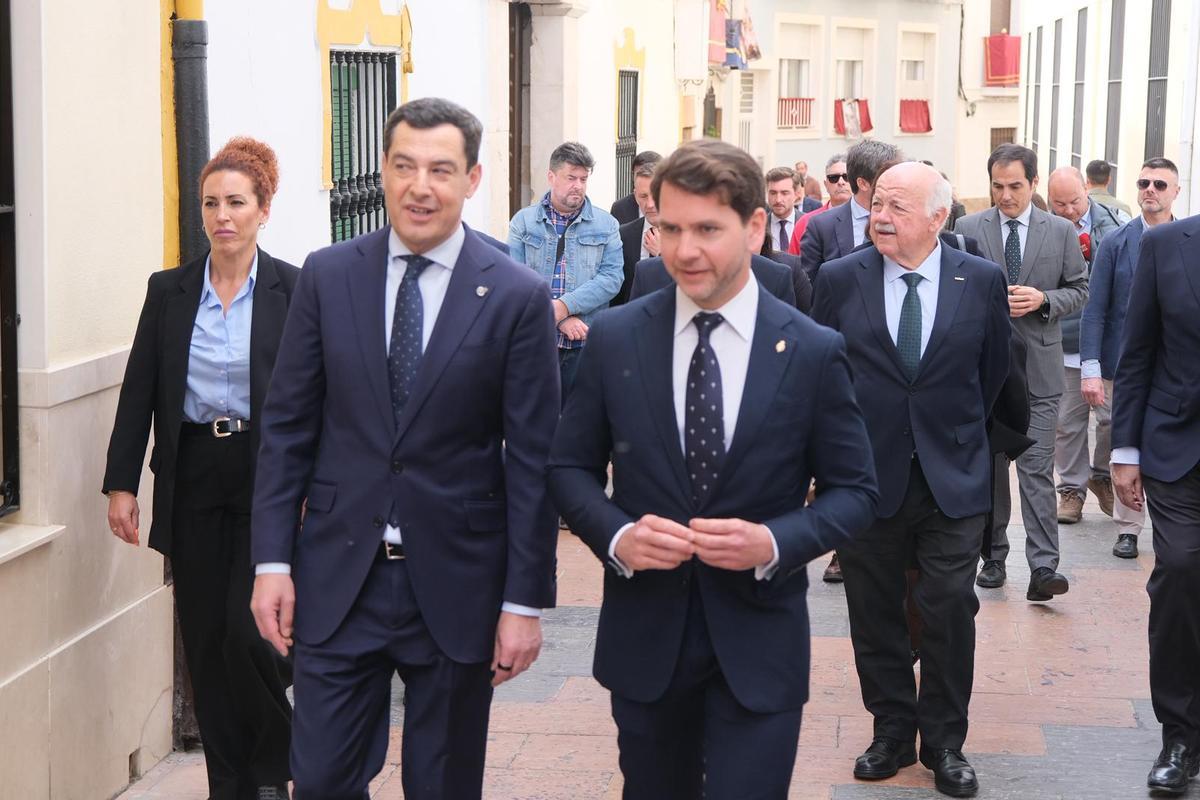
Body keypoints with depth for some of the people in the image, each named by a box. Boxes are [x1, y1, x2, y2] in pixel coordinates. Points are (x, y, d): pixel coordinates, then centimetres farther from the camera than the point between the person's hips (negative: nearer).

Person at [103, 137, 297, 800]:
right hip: (192, 478, 3)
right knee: (204, 640, 6)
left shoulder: (293, 291, -3)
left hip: (266, 478, -3)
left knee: (249, 632, -10)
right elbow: (139, 392, 6)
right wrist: (121, 484, 2)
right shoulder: (169, 292, 5)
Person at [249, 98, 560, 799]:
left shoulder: (518, 296, -6)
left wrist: (525, 601, -7)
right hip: (337, 578, 2)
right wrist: (273, 560, -1)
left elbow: (532, 460, -5)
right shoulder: (328, 276, 1)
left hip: (456, 584, -1)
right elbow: (288, 426, 5)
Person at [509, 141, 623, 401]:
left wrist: (564, 306, -14)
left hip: (586, 342, 1)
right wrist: (560, 319, -13)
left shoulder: (606, 224, 8)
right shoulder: (523, 221, 5)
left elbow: (612, 277, -3)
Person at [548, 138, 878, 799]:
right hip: (643, 637, 2)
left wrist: (776, 543, -19)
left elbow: (853, 490, 0)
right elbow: (570, 467, 5)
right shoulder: (614, 339, -1)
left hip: (759, 645, -2)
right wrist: (616, 535, -15)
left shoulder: (814, 352, -5)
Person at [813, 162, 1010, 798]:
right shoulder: (839, 280, -3)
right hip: (867, 476, 1)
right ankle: (892, 733, 23)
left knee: (950, 612, 2)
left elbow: (994, 370, 9)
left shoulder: (981, 280, -3)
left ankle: (944, 741, 17)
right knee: (875, 614, 9)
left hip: (953, 479, -1)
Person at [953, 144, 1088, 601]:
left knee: (1037, 468, -8)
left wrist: (1043, 299, -12)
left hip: (1038, 367, -1)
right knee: (988, 466, 10)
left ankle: (1043, 567, -10)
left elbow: (1079, 291, 7)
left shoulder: (1061, 232, 3)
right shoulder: (967, 229, 2)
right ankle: (994, 556, 22)